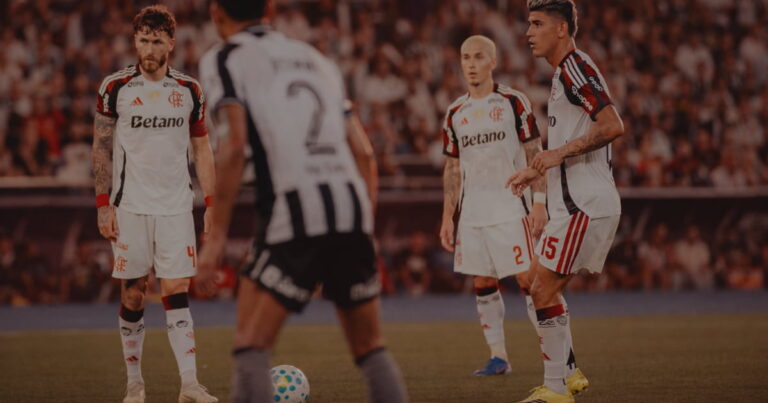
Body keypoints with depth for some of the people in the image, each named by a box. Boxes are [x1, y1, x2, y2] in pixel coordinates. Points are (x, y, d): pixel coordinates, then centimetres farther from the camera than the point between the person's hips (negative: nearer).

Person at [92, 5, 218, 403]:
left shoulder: (189, 90, 5)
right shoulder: (115, 87, 0)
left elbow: (202, 150, 10)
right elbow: (101, 148, 2)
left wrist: (213, 203, 3)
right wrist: (104, 205, -4)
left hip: (176, 206, 1)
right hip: (129, 206, -1)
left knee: (177, 293, -7)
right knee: (132, 293, 3)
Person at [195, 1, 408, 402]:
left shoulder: (224, 60, 8)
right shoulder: (314, 58, 26)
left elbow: (233, 145, -8)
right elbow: (363, 152, 20)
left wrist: (216, 236, -7)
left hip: (294, 213, -5)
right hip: (352, 202, 5)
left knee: (251, 348, -1)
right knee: (371, 349, 16)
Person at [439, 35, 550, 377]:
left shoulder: (513, 102, -2)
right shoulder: (455, 113, 11)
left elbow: (534, 154, -2)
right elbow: (453, 168, 16)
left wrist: (539, 202, -10)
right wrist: (447, 217, 11)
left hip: (512, 209, -5)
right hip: (472, 214, 5)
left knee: (528, 280, -8)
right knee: (482, 283, 4)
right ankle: (498, 357, 9)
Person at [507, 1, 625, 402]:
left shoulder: (576, 68, -13)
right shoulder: (564, 72, 19)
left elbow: (612, 126, -24)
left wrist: (562, 152, -23)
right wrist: (536, 170, 27)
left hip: (584, 204, -11)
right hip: (572, 203, 11)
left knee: (544, 290, -10)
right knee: (541, 287, 15)